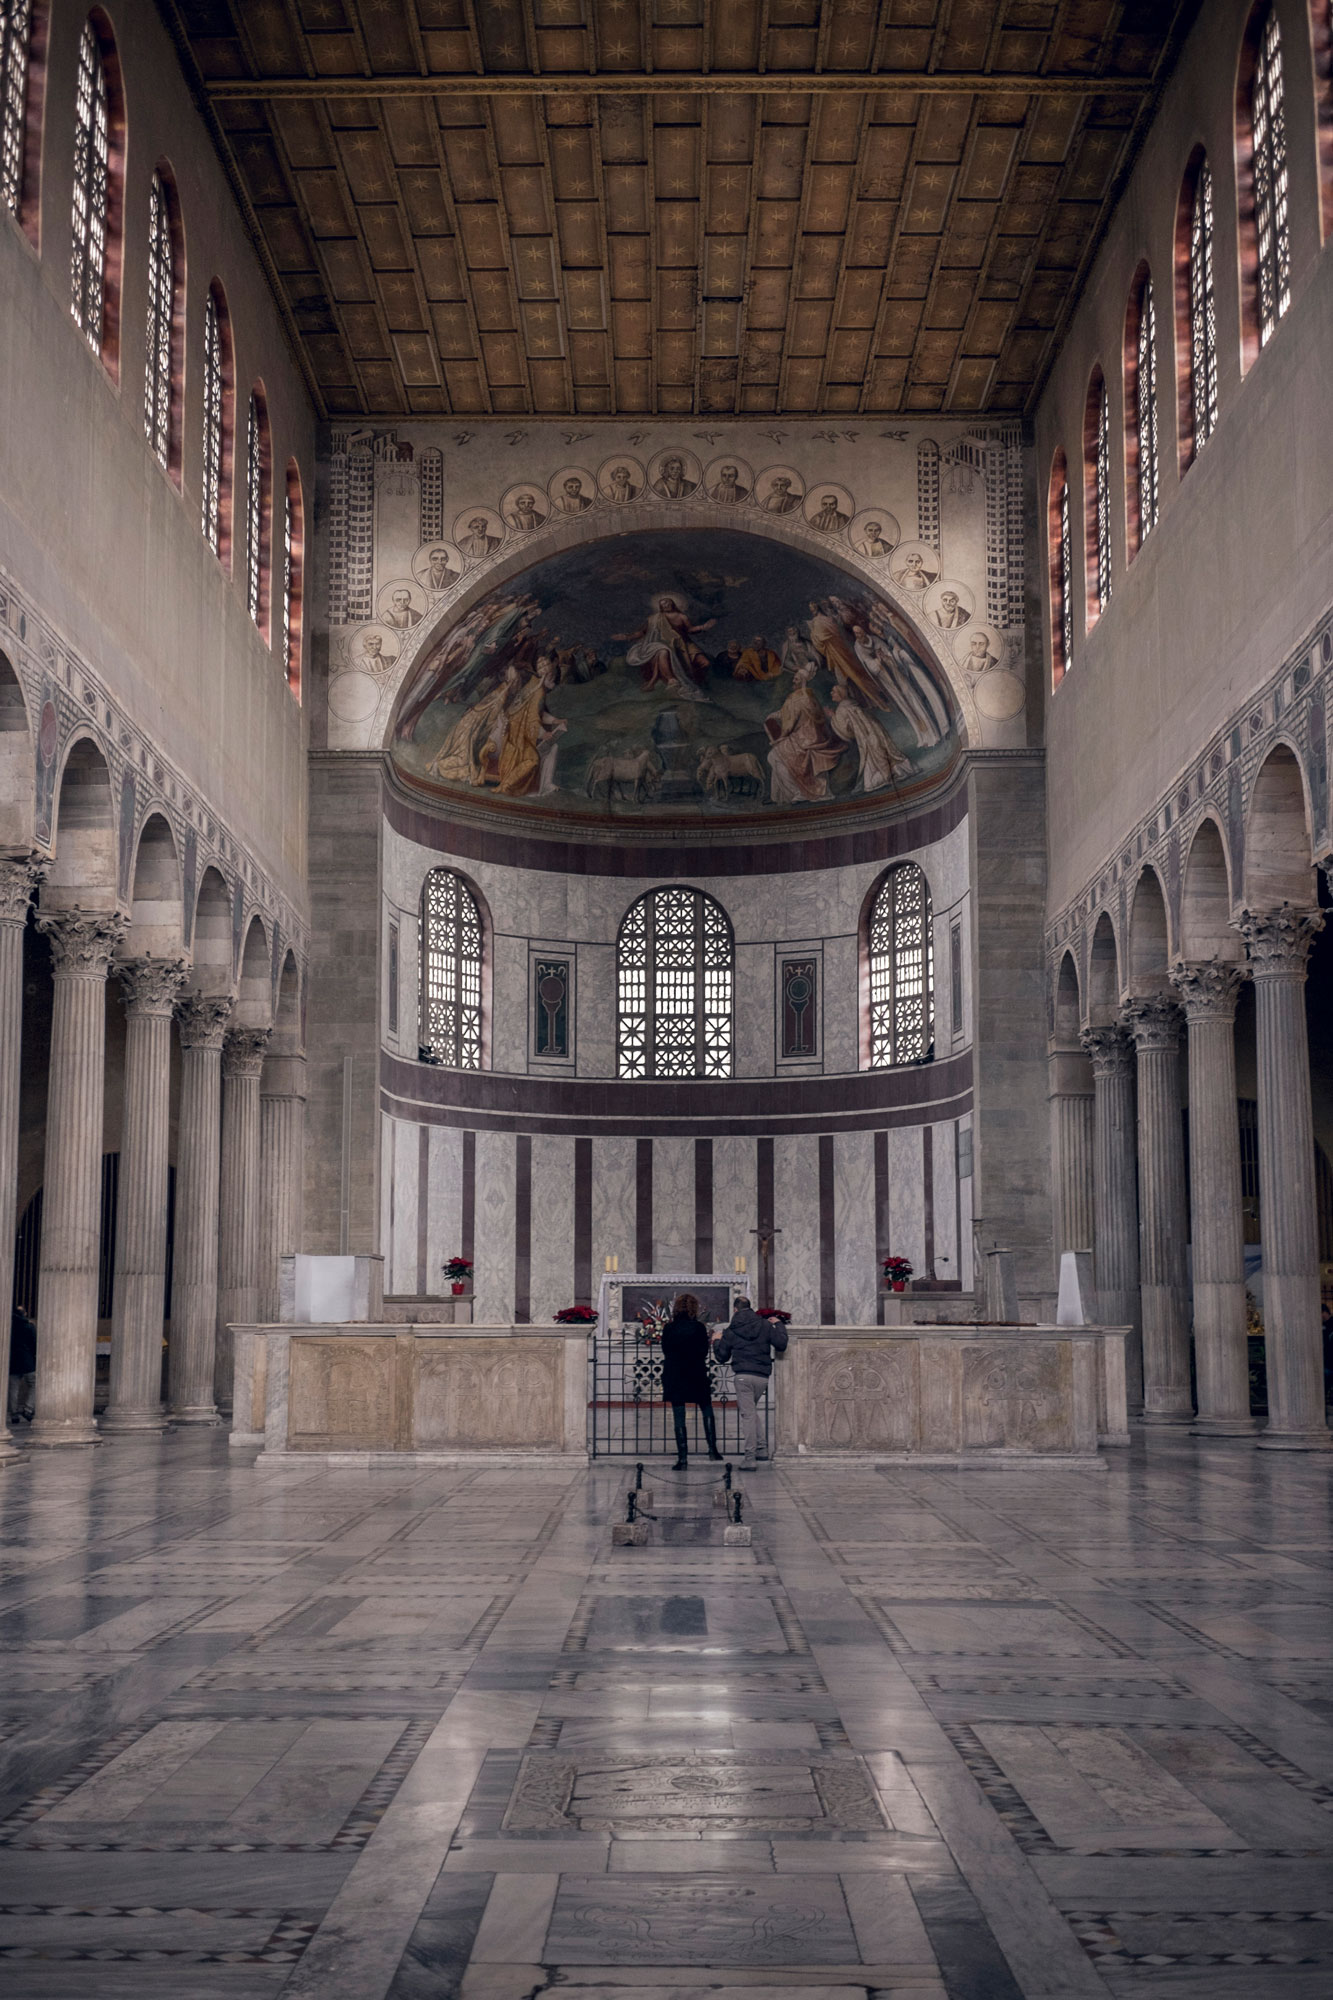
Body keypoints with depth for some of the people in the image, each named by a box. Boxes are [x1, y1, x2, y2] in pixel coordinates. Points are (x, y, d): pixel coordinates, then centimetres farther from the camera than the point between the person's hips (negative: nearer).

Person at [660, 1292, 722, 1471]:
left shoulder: (668, 1329, -1)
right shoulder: (699, 1327, -7)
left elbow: (665, 1351, 6)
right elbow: (703, 1353, -7)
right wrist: (709, 1342, 12)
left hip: (674, 1376, 1)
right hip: (696, 1376, -1)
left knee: (678, 1416, 2)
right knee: (706, 1409, 17)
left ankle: (682, 1458, 0)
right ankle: (712, 1448, 9)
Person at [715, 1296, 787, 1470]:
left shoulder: (731, 1331, 5)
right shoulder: (765, 1326, 5)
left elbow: (722, 1356, 12)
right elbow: (781, 1345, 4)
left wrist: (718, 1341, 32)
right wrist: (779, 1325, 19)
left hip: (742, 1376, -3)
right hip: (762, 1376, 3)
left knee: (748, 1414, -3)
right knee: (752, 1410, 22)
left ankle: (749, 1457, -7)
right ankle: (756, 1448, 19)